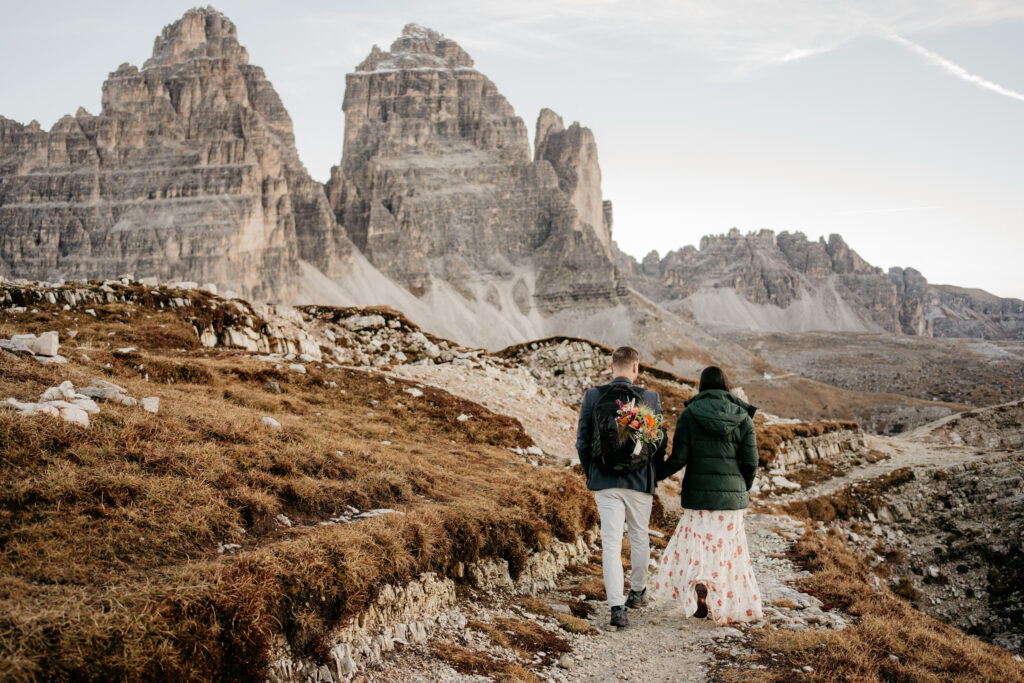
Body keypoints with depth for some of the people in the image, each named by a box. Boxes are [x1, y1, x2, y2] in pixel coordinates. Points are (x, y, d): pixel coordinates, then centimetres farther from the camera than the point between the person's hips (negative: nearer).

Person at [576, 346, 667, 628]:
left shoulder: (593, 396, -3)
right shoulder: (650, 398, -4)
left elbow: (583, 441, 1)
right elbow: (660, 443, 0)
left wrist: (591, 473, 14)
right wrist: (653, 478, 14)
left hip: (605, 481, 0)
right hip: (640, 481, 0)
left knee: (611, 543, 1)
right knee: (639, 537, 20)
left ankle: (617, 607, -6)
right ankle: (638, 591, 37)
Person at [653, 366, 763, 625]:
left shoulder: (689, 414, -3)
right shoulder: (743, 416, 2)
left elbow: (679, 458, -7)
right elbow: (750, 462, -1)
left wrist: (656, 473, 9)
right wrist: (743, 489, 16)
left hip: (699, 494, -1)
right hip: (732, 495, 2)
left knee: (696, 547, 10)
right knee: (728, 551, 12)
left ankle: (699, 585, -16)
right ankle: (732, 607, 14)